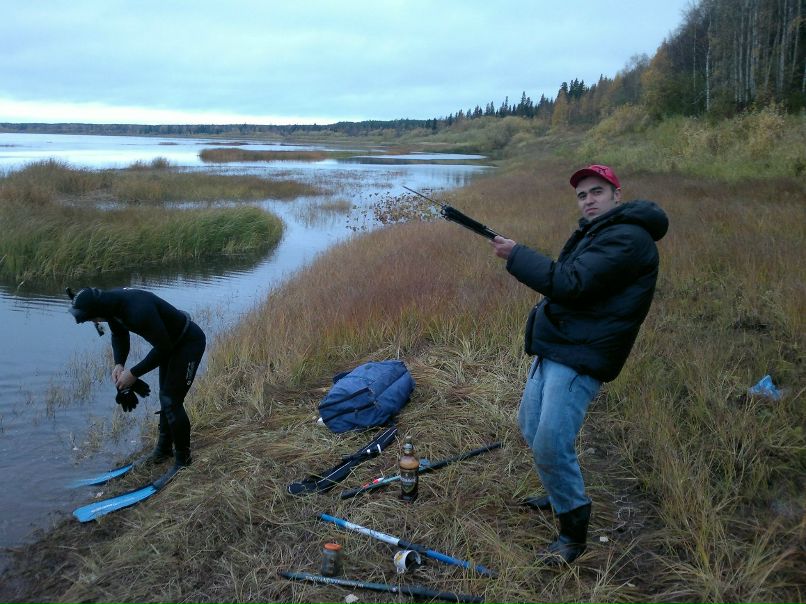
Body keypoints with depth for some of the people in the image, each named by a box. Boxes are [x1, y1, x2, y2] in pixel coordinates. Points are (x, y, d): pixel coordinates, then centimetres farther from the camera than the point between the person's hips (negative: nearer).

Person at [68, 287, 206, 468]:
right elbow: (119, 335, 8)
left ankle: (183, 460, 6)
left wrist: (134, 373, -23)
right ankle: (164, 448, 37)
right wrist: (119, 364, -8)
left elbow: (163, 347, -30)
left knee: (171, 402, -9)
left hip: (189, 342, -9)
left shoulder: (138, 311, -38)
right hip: (171, 342, 9)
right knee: (165, 397, 20)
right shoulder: (111, 303, -11)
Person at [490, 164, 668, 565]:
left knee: (551, 446, -13)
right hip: (553, 348, 11)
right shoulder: (595, 233, 18)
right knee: (530, 426, 20)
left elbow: (570, 283, -25)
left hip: (579, 358, -10)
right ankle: (561, 494, 40)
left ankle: (573, 531, 7)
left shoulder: (628, 239, -16)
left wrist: (516, 255, -17)